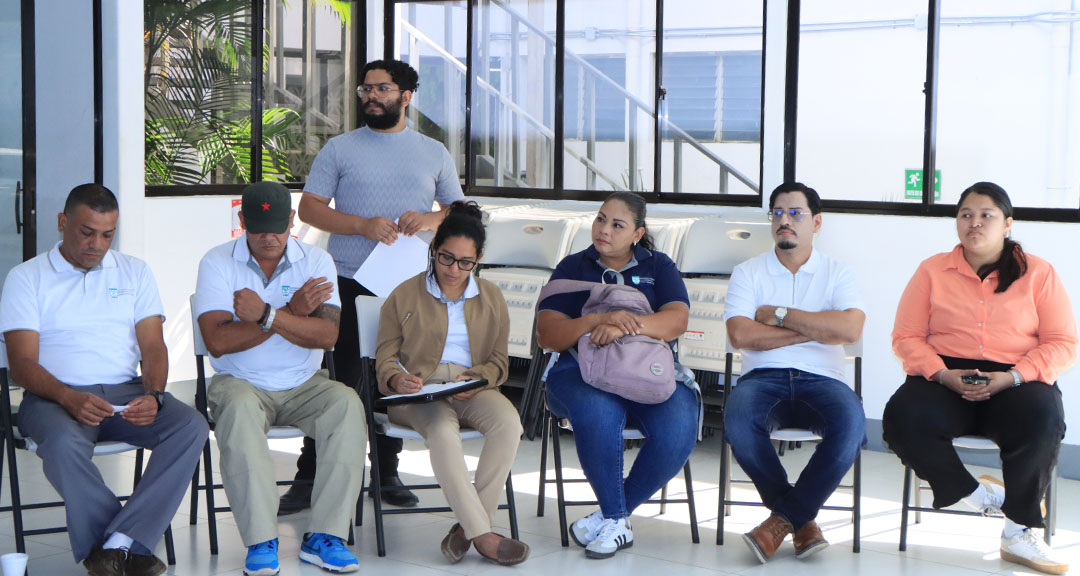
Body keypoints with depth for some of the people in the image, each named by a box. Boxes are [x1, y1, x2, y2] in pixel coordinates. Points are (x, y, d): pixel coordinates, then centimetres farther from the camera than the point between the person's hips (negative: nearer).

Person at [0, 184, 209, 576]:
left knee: (191, 427, -26)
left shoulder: (135, 273, 16)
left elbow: (153, 348, 9)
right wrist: (69, 399, -22)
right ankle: (131, 544, -22)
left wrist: (153, 396, -14)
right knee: (63, 443, -38)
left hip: (125, 393, 3)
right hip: (55, 396, -3)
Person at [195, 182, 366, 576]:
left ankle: (325, 537, -24)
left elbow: (326, 335, -12)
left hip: (304, 385, 2)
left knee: (347, 405, -27)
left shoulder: (316, 261, 2)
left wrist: (267, 315, -24)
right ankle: (261, 542, -32)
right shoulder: (218, 263, -2)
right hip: (241, 382, -2)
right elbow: (217, 341, -15)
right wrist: (292, 312, -16)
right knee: (239, 410, -35)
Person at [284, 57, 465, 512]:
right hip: (349, 283, -2)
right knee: (336, 380, -3)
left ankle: (388, 475, 19)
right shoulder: (339, 149, 6)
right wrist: (364, 225, -13)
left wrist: (430, 220, -8)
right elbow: (309, 207, 1)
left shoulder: (435, 154, 12)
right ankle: (309, 478, 4)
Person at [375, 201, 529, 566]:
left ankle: (468, 526, -28)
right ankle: (482, 534, -37)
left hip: (473, 389, 2)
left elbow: (499, 361, 14)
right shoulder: (405, 295, 11)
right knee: (443, 431, -38)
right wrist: (397, 378, -15)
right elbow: (385, 356, 9)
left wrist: (475, 379, -9)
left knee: (508, 421, -33)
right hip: (420, 392, -2)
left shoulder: (491, 297, 18)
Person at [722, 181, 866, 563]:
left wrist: (779, 315, -6)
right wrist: (815, 329, -4)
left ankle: (783, 519, -15)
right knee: (738, 421, -36)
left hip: (821, 379, 0)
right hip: (763, 378, 0)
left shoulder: (838, 274, 12)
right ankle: (803, 521, -14)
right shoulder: (748, 272, 12)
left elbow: (849, 330, -9)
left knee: (851, 424, -35)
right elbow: (740, 335, -6)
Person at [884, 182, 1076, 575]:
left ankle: (1018, 533, -17)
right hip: (945, 377, 1)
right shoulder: (933, 271, 13)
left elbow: (1063, 344, 2)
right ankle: (976, 494, -12)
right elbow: (905, 338, 7)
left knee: (1043, 424, -36)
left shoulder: (1038, 273, 10)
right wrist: (944, 374, -13)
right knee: (902, 418, -32)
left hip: (1017, 382, -1)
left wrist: (1012, 378, -15)